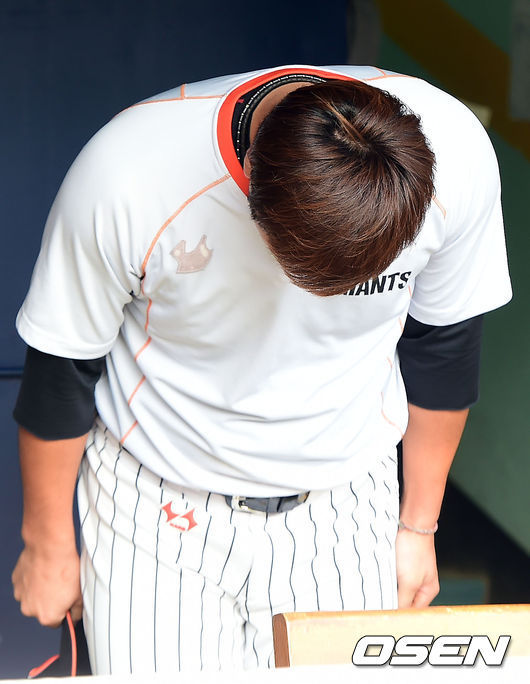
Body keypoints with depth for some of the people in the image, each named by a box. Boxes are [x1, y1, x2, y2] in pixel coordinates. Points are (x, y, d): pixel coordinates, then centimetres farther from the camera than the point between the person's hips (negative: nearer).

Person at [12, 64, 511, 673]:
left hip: (344, 497, 2)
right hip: (158, 503, -2)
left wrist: (418, 525, 9)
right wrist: (47, 544, 1)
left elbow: (440, 344, -2)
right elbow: (60, 368, -12)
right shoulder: (125, 173, -30)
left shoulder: (454, 153, -22)